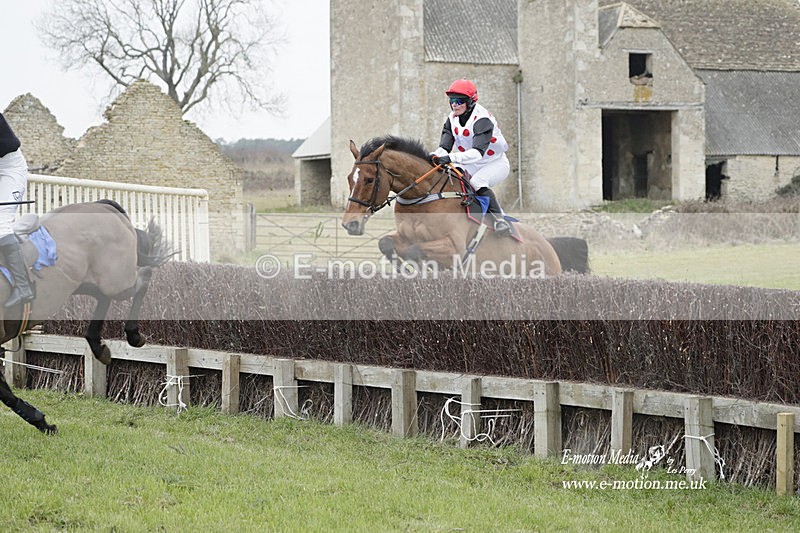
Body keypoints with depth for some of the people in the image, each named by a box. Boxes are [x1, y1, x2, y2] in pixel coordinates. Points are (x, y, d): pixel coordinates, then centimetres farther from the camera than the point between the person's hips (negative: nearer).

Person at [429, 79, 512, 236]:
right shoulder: (452, 118, -2)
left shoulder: (482, 119, -26)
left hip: (496, 163, -8)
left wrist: (451, 158, -50)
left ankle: (499, 219, -31)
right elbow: (444, 146, -10)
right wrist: (435, 156, -34)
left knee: (477, 182, -35)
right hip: (471, 165, 8)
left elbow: (478, 151, -39)